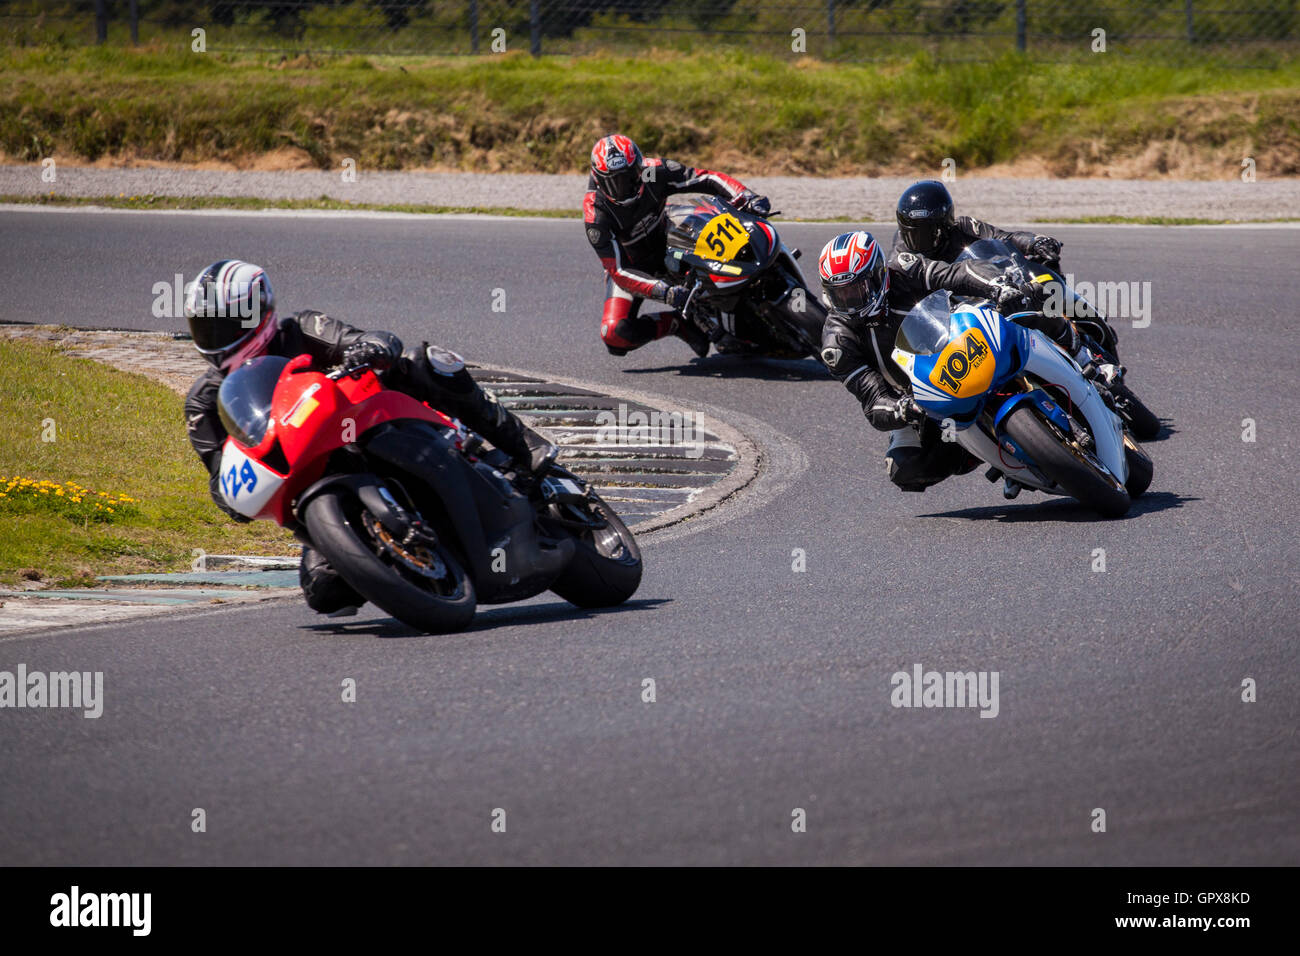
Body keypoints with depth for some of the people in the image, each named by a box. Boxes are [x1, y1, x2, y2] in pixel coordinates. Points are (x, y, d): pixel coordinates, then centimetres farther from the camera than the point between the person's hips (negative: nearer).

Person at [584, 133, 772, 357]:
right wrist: (666, 293, -44)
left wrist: (747, 197, -33)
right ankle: (677, 323, -5)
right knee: (614, 335, -26)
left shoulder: (653, 172, -23)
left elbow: (707, 179, -15)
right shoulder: (595, 212, -30)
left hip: (667, 245, 3)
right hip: (629, 266, -3)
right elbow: (618, 270, -32)